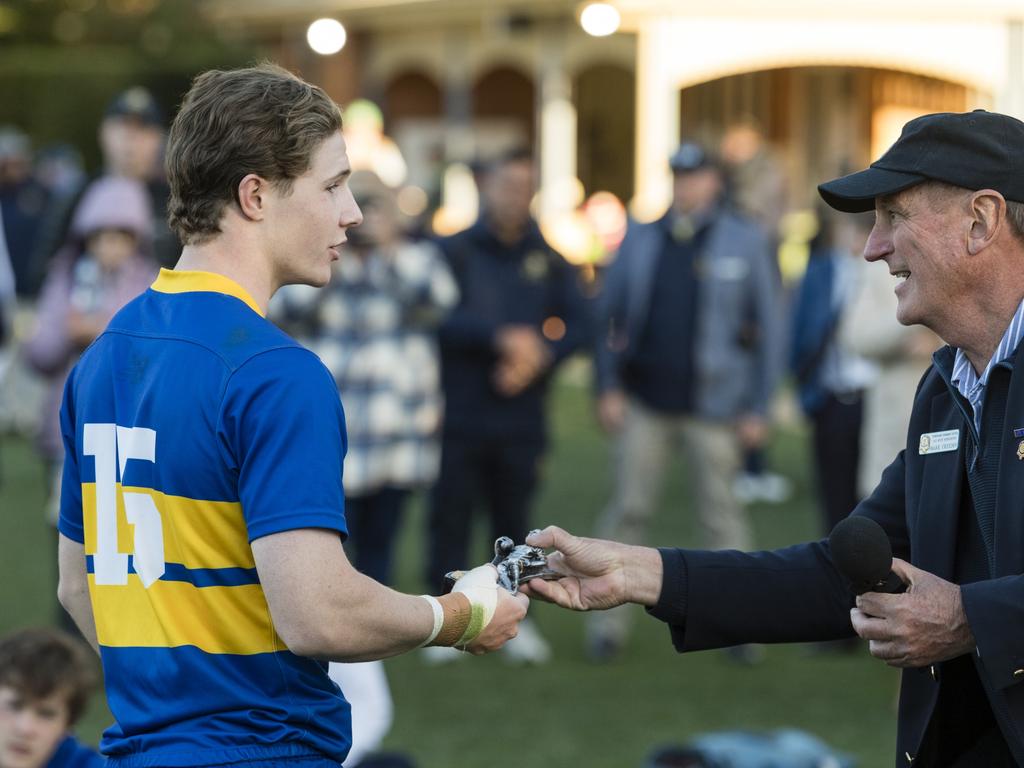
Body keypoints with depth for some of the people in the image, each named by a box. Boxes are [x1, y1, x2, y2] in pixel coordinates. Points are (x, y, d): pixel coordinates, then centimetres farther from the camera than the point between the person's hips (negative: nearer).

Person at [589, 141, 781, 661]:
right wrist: (608, 387, -2)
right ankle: (608, 624, 7)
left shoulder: (744, 242, 0)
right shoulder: (640, 239, 5)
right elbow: (609, 315, 7)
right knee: (628, 511, 2)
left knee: (721, 515, 4)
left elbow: (766, 329, 0)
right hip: (644, 402, 2)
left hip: (712, 406, -2)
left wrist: (758, 406, -5)